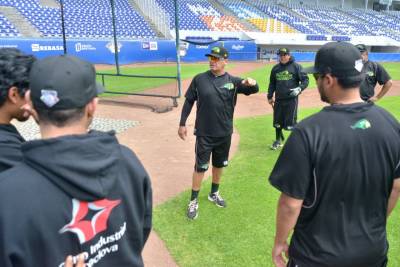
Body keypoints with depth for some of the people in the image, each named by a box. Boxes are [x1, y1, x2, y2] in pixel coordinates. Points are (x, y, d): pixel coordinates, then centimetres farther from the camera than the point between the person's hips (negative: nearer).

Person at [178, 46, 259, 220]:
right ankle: (193, 201, 18)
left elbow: (253, 90, -13)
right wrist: (182, 124, 0)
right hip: (204, 133, -2)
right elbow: (189, 101, 1)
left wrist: (252, 83, -37)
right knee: (200, 166, 3)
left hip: (224, 133, 2)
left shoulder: (233, 81, -3)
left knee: (219, 164, 17)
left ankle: (214, 193, 38)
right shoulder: (199, 79, -5)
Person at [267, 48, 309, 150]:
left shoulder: (296, 66, -4)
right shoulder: (275, 68, 10)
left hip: (291, 99, -5)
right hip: (278, 99, 5)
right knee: (277, 121, 12)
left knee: (291, 121, -3)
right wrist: (270, 96, 15)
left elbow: (305, 80, -3)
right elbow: (272, 83, 18)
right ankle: (278, 141, 30)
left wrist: (299, 89, -20)